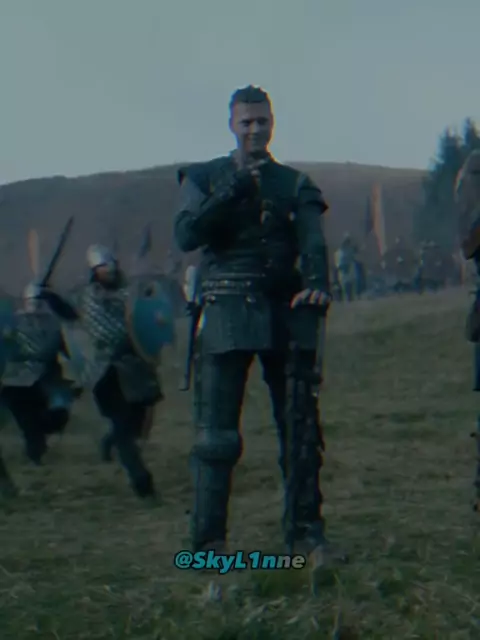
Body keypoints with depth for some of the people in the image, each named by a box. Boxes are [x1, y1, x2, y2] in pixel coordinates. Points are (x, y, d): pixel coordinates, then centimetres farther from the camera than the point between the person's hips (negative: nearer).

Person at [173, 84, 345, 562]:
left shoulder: (295, 184, 12)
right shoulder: (204, 178, 10)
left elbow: (313, 243, -3)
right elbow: (185, 235, -6)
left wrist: (317, 284, -24)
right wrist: (233, 193, -15)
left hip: (286, 316, 2)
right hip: (226, 316, -1)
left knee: (301, 428, 2)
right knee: (215, 434, -4)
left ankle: (305, 532, 11)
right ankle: (207, 541, 2)